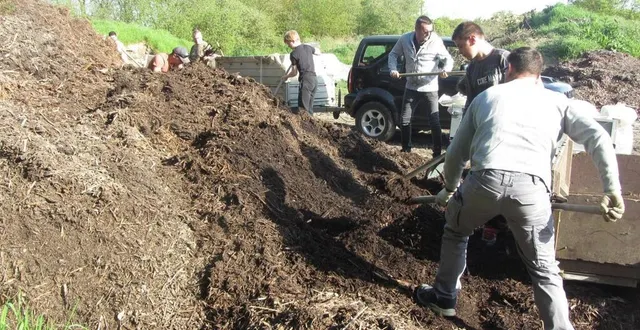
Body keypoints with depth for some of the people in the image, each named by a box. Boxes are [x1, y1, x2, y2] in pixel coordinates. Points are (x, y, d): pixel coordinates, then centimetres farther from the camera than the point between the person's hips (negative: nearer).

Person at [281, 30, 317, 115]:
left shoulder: (294, 54, -7)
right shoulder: (308, 47, 11)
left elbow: (294, 73, 0)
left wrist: (286, 76, 18)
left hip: (305, 80, -7)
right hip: (314, 79, 7)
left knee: (303, 109, -9)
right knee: (309, 108, 11)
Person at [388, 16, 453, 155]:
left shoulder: (436, 41, -12)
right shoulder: (405, 39, -4)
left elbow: (448, 59, -5)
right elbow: (393, 54, 10)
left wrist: (445, 69, -26)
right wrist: (393, 69, -6)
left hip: (430, 88, -3)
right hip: (411, 87, 3)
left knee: (435, 123, -1)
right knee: (404, 120, 10)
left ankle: (437, 153, 10)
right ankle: (406, 149, 27)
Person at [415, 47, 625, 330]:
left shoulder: (486, 96, 25)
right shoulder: (557, 101, 24)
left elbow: (456, 152, 26)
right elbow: (598, 138, 8)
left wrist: (450, 188, 41)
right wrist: (612, 190, 4)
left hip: (485, 180, 1)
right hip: (531, 187, 0)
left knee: (455, 232, 30)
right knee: (544, 270, 14)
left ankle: (444, 297, 43)